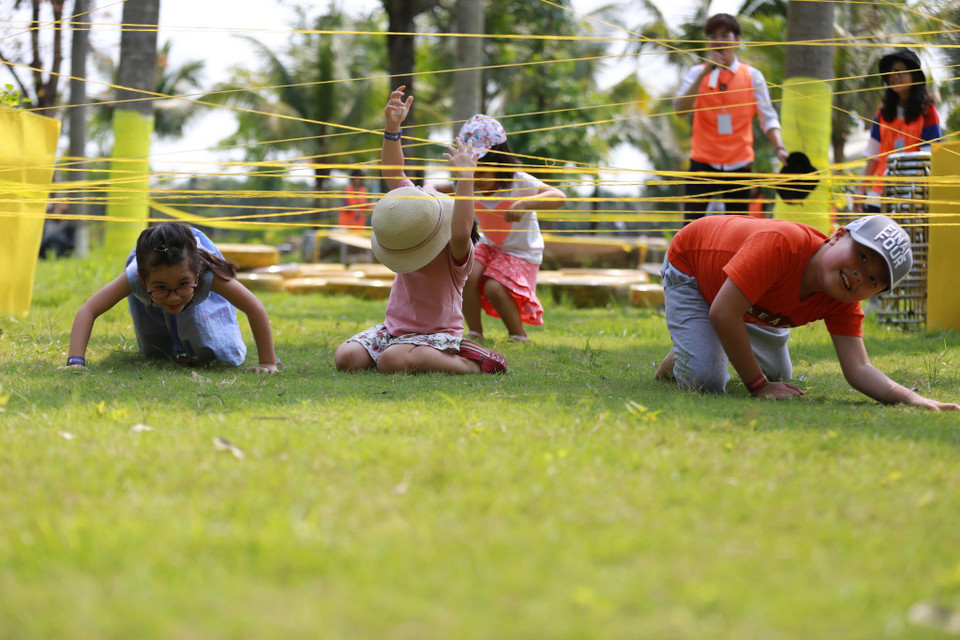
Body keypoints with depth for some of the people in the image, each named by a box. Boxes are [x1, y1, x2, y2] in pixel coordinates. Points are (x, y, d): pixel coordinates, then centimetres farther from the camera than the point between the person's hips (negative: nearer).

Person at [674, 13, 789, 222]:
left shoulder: (752, 76, 4)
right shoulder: (697, 73, 4)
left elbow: (768, 118, 4)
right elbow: (681, 108, -11)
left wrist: (780, 147, -12)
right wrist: (704, 73, -19)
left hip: (739, 165, 1)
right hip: (703, 163, -1)